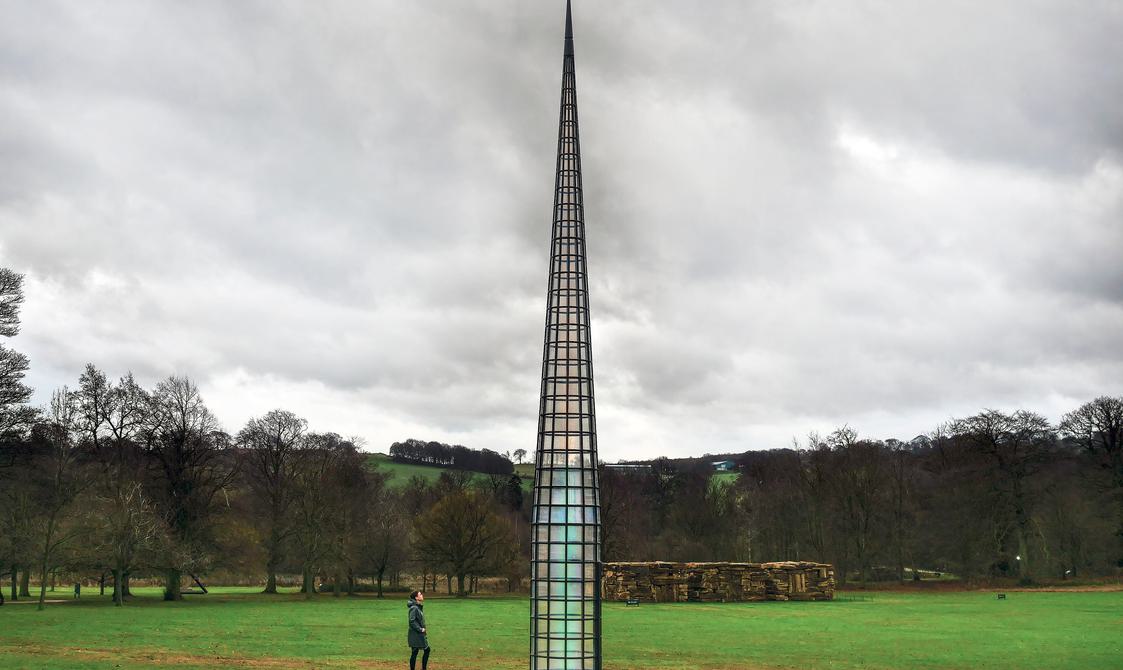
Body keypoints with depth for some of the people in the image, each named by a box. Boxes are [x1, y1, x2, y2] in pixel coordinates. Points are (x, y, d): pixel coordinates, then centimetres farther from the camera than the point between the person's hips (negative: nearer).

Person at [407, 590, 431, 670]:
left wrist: (423, 629, 10)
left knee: (427, 650, 14)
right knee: (415, 652, -3)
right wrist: (420, 629, -19)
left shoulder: (419, 607, 11)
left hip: (420, 634, 10)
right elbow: (412, 621, -23)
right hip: (415, 634, -10)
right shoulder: (414, 608, -18)